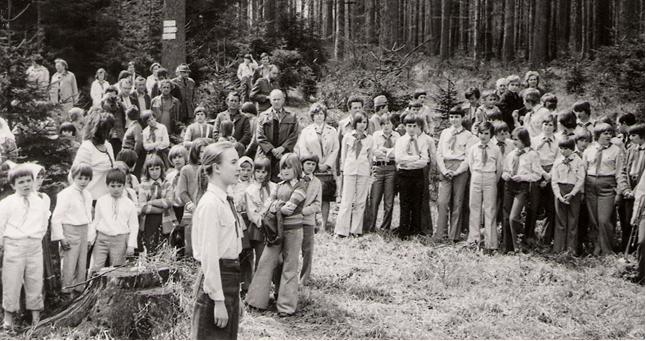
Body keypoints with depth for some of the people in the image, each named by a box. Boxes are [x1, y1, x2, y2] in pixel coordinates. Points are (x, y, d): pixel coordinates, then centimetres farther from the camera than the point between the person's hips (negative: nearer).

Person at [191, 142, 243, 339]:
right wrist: (218, 300, -21)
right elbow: (209, 256, -20)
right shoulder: (210, 204, -16)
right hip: (216, 279, -9)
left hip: (231, 279, 9)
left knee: (229, 336, 16)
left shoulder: (225, 202, 11)